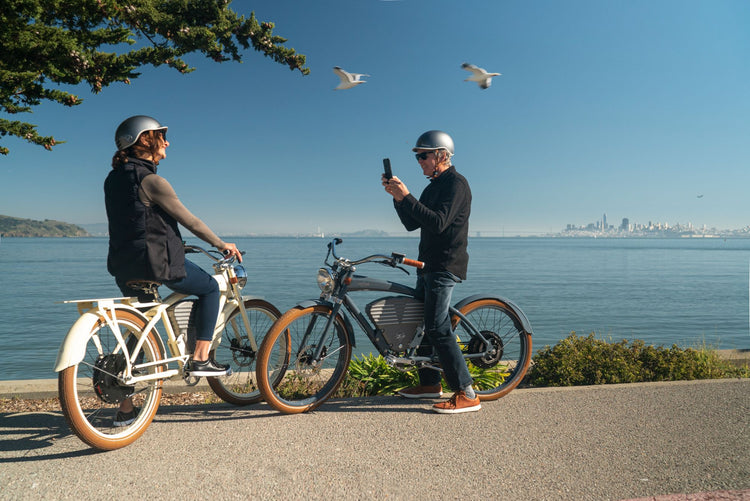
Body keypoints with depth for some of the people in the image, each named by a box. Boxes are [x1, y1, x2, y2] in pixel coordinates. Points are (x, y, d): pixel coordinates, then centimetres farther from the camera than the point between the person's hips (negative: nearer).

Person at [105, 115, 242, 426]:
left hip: (124, 265, 9)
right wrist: (222, 245, 2)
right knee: (210, 288, 14)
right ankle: (200, 359, 12)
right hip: (156, 260, -8)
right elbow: (189, 220, -11)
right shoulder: (150, 180, -14)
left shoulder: (114, 179, 13)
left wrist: (173, 245, 29)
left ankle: (126, 409, 23)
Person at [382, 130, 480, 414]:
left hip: (446, 265, -10)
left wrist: (406, 197, -25)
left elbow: (438, 223, -24)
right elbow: (411, 223, 16)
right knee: (419, 323, 13)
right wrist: (397, 197, 3)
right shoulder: (433, 186, 20)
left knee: (438, 329, -14)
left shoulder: (456, 183, -10)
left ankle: (466, 395, -7)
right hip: (428, 264, 10)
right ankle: (430, 383, 25)